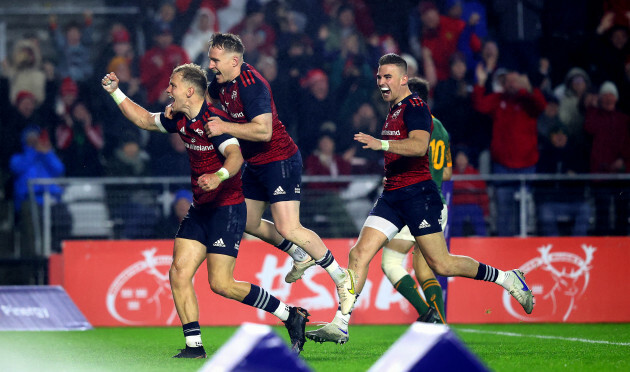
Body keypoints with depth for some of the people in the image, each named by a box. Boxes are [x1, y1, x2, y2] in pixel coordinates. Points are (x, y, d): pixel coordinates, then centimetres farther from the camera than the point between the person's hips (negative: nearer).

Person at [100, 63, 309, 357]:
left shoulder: (213, 120, -19)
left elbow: (236, 156, -34)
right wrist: (115, 92, 18)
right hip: (200, 209, 8)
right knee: (179, 273, -4)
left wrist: (219, 176, -53)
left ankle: (290, 316, 2)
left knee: (221, 284, -11)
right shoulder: (180, 120, 7)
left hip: (227, 209, -8)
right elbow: (146, 120, 25)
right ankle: (194, 345, 1)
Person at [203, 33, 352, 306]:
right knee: (248, 223, 17)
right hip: (255, 164, 10)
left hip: (279, 160, -10)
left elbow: (264, 130, -35)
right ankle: (301, 257, 36)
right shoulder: (223, 81, 3)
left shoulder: (251, 85, -25)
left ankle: (341, 277, -4)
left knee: (288, 229, -17)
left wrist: (224, 127, -35)